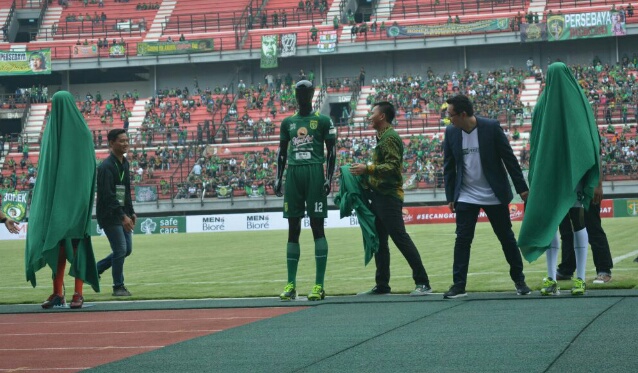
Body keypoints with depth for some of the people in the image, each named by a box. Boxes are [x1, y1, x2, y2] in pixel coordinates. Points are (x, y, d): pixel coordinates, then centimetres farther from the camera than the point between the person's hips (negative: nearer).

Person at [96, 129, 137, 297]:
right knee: (120, 250, -8)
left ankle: (95, 270, 25)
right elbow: (108, 196, -23)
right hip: (109, 215, -9)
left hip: (123, 214, 9)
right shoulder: (106, 167, -16)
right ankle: (118, 287, 5)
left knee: (127, 249, 10)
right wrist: (123, 216, -28)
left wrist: (131, 212, 15)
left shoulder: (125, 163, 12)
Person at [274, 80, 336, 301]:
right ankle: (291, 285, 6)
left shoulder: (323, 121, 4)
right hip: (293, 175, 4)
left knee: (317, 227, -5)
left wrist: (329, 178, -9)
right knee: (293, 229, 4)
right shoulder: (287, 123, 16)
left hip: (315, 173, -4)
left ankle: (319, 285, -5)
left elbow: (331, 151, 1)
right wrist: (278, 178, 9)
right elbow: (282, 152, 18)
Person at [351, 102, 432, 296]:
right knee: (379, 241, 12)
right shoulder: (382, 137, 18)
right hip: (380, 196, 10)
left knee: (400, 237, -11)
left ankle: (422, 283, -10)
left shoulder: (389, 138, -12)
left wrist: (367, 169, -24)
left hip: (389, 196, -10)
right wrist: (365, 172, 14)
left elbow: (392, 166, -21)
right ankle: (382, 285, 17)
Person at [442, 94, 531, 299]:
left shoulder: (491, 127, -12)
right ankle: (459, 285, 1)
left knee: (507, 238, 7)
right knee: (462, 240, -3)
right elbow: (449, 167, 6)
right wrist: (450, 197, 4)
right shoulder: (451, 132, -2)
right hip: (466, 197, 2)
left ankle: (519, 280, 19)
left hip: (495, 195, -2)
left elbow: (509, 158, -7)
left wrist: (521, 188, -6)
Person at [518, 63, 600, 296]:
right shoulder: (581, 103, 1)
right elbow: (593, 144, -1)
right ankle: (580, 279, 0)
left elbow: (534, 144, 1)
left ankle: (552, 279, 0)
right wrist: (596, 180, 1)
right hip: (576, 172, 1)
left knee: (549, 223, 5)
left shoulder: (542, 106, 0)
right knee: (578, 223, 4)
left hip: (548, 173, -1)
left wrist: (534, 178, 7)